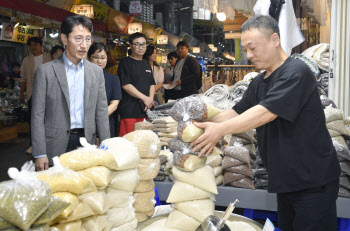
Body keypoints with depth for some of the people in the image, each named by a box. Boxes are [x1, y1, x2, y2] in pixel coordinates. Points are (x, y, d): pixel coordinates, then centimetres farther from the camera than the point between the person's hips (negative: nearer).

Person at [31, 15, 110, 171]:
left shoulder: (96, 72, 6)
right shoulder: (46, 71, -3)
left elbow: (101, 112, 7)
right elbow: (38, 115, -4)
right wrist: (39, 154, -9)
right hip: (56, 145, -3)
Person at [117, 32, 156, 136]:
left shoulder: (146, 63, 20)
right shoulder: (125, 63, -1)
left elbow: (152, 84, 20)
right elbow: (126, 85, -11)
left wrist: (150, 99, 1)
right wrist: (145, 98, -13)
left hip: (146, 109, 7)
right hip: (130, 111, -6)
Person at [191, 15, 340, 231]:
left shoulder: (296, 72, -17)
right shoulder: (258, 83, 10)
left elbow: (266, 112, -26)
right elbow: (236, 113, 10)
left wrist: (221, 129, -27)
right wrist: (204, 123, -5)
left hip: (314, 180, -8)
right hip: (287, 179, 8)